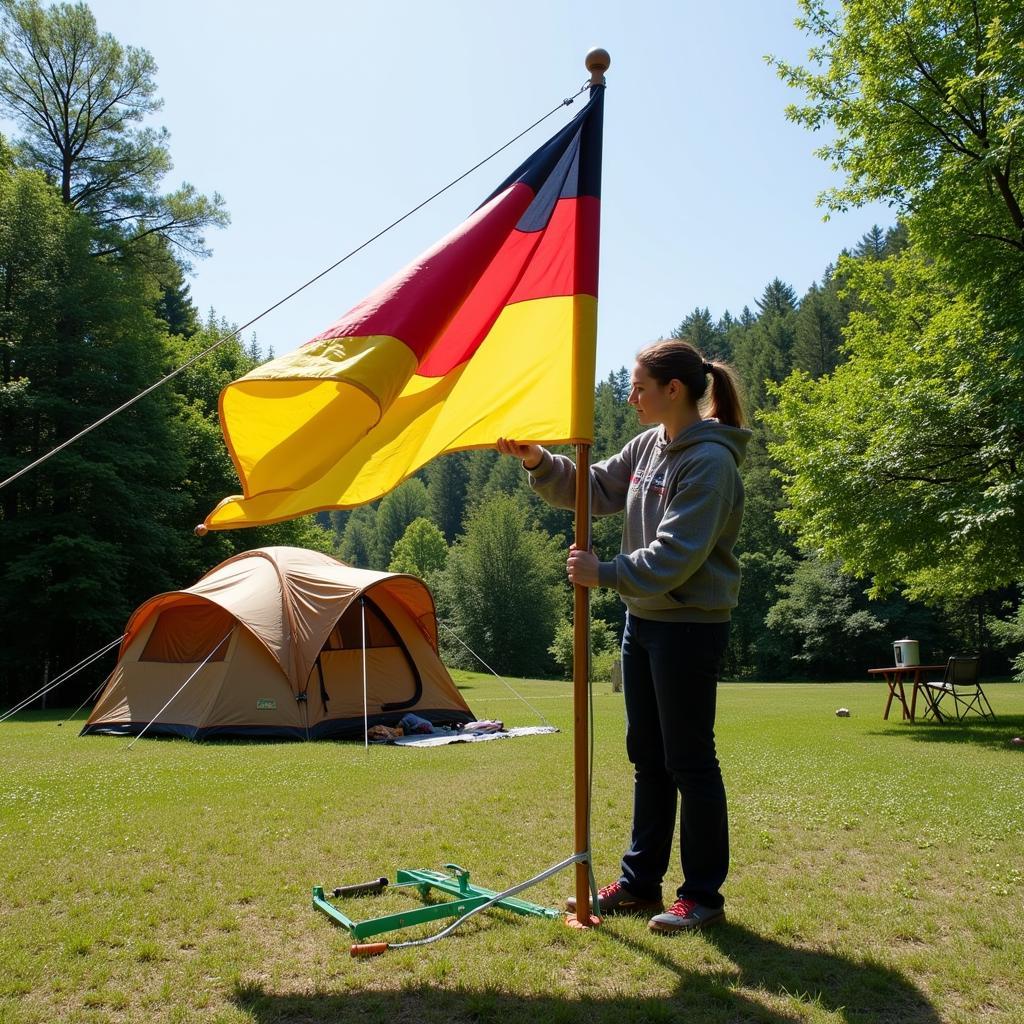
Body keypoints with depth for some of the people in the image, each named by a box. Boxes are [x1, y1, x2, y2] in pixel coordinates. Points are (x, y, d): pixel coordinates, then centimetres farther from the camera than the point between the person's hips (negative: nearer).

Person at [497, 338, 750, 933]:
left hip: (691, 626, -9)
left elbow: (677, 554, -24)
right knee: (647, 756, 16)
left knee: (690, 760, 1)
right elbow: (594, 489, 13)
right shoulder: (651, 445, 9)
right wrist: (541, 464, -1)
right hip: (643, 618, 9)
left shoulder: (710, 461, -17)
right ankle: (640, 882, 28)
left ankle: (703, 895, 16)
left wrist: (605, 574, -26)